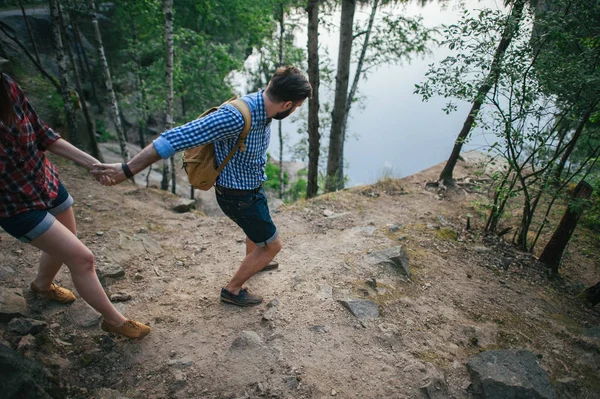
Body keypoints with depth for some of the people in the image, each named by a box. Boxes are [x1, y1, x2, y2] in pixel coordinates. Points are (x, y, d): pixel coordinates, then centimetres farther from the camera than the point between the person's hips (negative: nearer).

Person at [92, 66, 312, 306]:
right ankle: (232, 290, 27)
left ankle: (252, 263, 63)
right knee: (272, 245, 7)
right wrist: (127, 170, -34)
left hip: (252, 190, 8)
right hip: (240, 198, -8)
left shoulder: (262, 108, -10)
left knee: (257, 229, 33)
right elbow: (176, 138, -37)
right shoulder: (235, 117, -37)